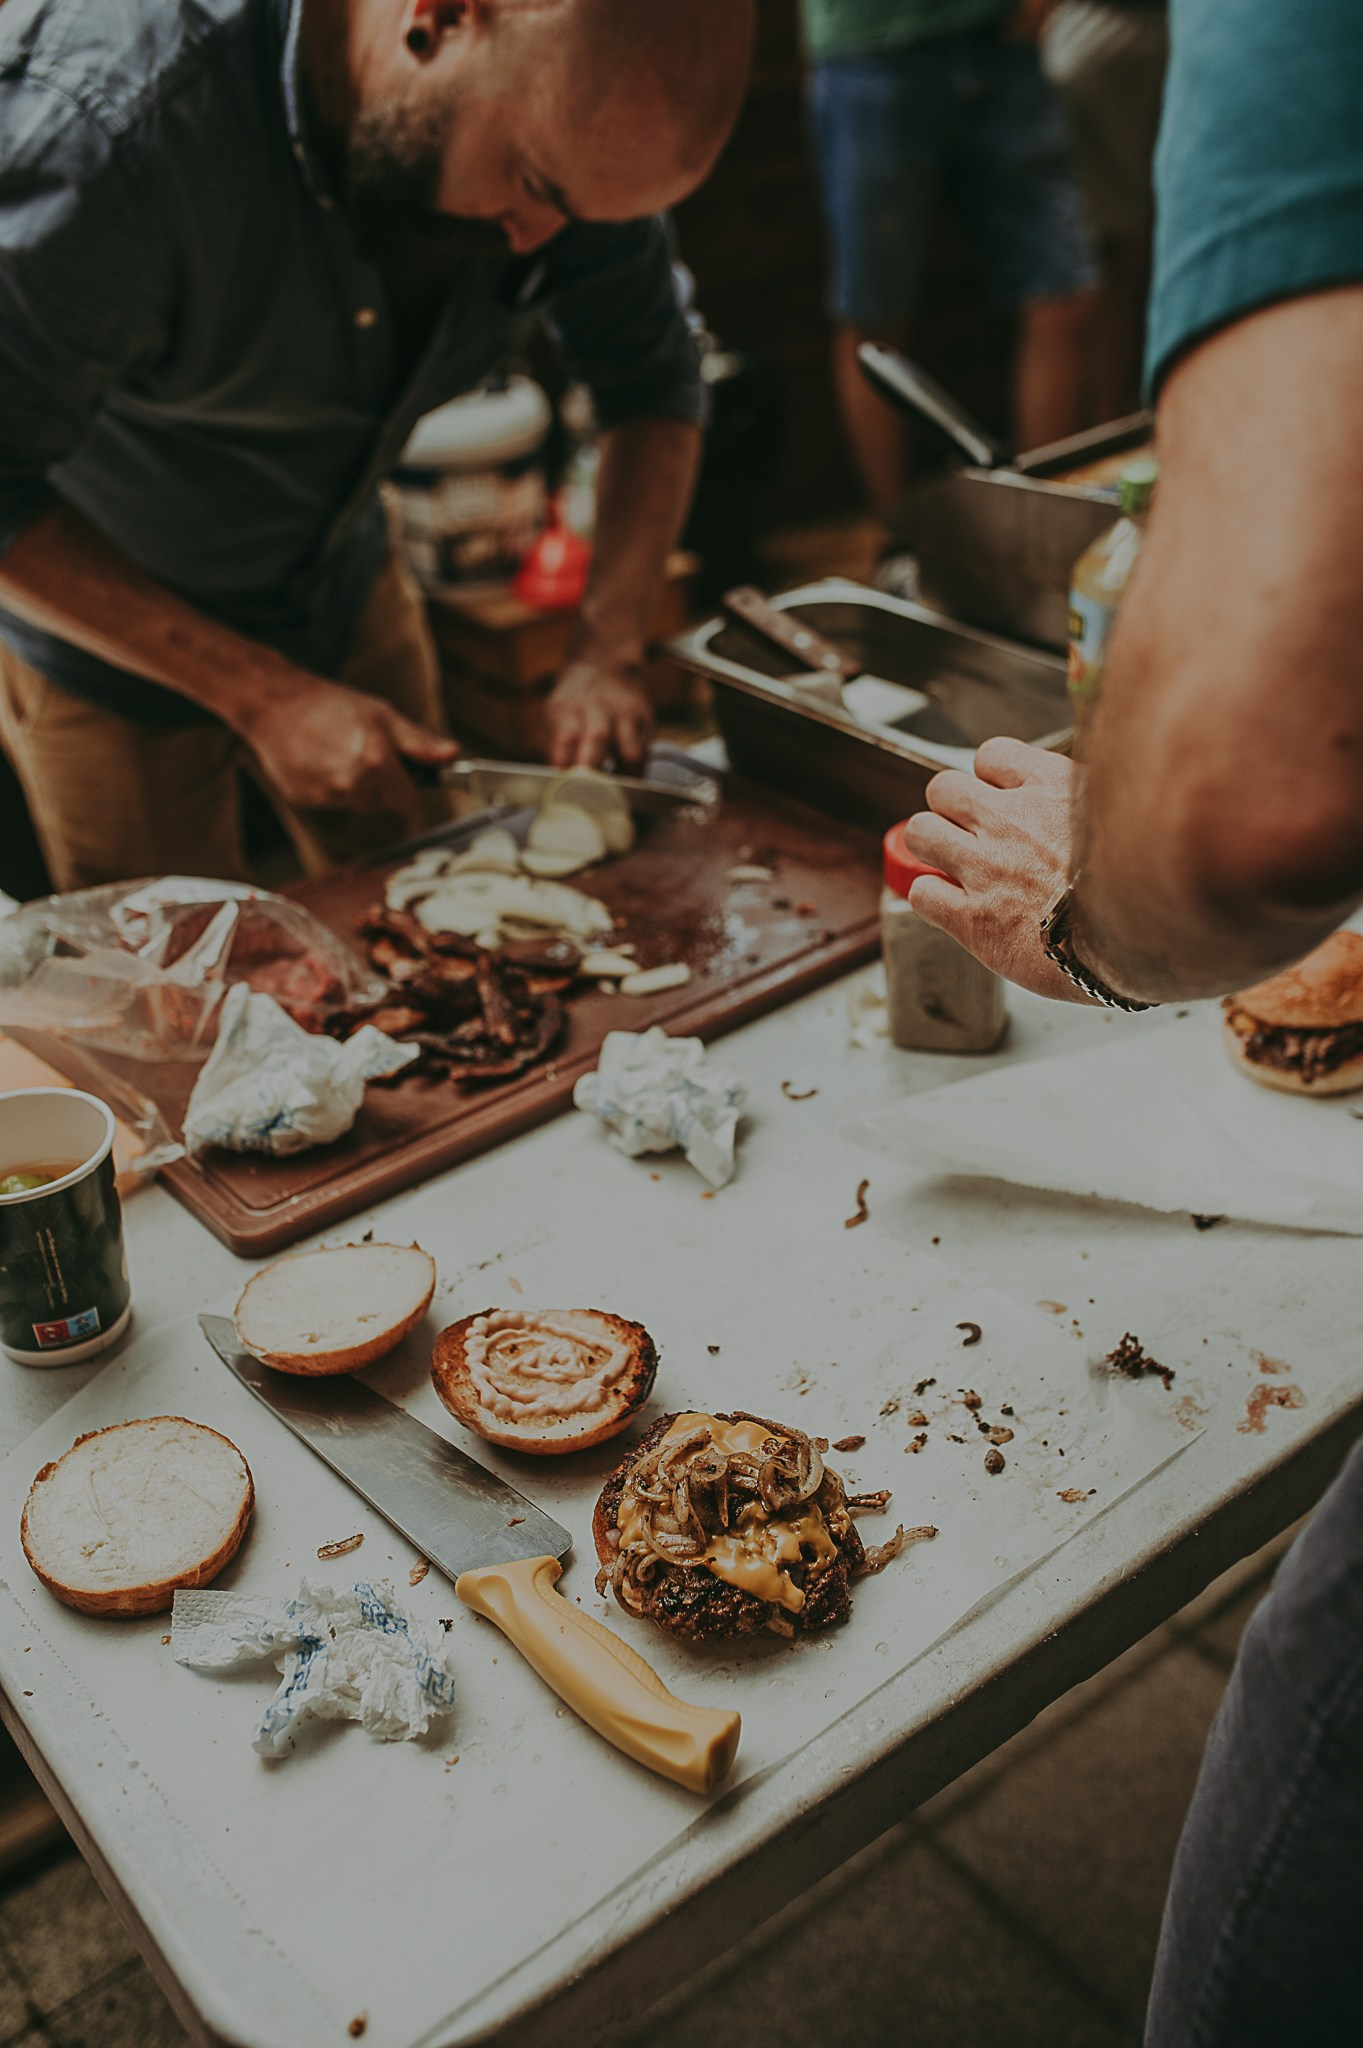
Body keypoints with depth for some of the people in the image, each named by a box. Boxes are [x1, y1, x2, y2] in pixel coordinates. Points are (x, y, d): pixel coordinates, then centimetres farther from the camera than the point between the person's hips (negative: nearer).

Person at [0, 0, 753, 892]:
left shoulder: (566, 121, -19)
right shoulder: (98, 112, -36)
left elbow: (657, 382, -4)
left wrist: (610, 652, -17)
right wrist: (262, 695, -30)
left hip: (345, 583, 5)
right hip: (99, 612, -4)